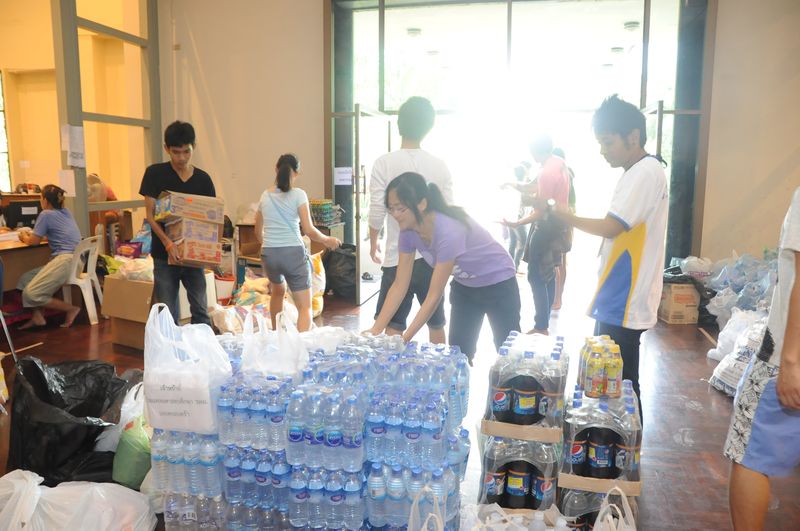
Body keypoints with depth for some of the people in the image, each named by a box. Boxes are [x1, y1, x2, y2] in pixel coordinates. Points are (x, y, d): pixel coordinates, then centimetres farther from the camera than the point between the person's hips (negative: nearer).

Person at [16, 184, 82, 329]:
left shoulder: (46, 214, -4)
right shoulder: (66, 212, 19)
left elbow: (33, 241, 2)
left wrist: (24, 236, 24)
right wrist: (31, 234, 35)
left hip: (65, 259, -10)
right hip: (74, 259, 10)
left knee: (31, 294, -10)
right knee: (25, 279, 12)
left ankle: (71, 309, -4)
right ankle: (37, 317, 3)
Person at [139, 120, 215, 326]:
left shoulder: (203, 179, 3)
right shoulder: (155, 173, -2)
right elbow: (150, 214, -6)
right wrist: (168, 244, -20)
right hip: (165, 255, -1)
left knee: (200, 311, 2)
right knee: (168, 314, 4)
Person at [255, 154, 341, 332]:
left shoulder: (265, 195, 10)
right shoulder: (298, 194, -4)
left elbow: (258, 232, 18)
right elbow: (309, 230, -10)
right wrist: (327, 240, 7)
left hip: (269, 254, 5)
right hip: (293, 253, -5)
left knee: (278, 291, 33)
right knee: (305, 306, 0)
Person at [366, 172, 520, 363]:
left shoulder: (449, 231, -38)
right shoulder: (408, 231, -17)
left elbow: (434, 295, -34)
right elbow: (399, 285, -13)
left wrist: (404, 340, -33)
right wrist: (375, 331, -20)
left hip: (498, 284, -6)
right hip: (464, 286, 6)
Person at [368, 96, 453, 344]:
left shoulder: (384, 163, -8)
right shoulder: (440, 166, 0)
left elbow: (377, 212, -8)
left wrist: (373, 243, 10)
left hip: (398, 258, -3)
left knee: (393, 326, 4)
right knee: (436, 324, 16)